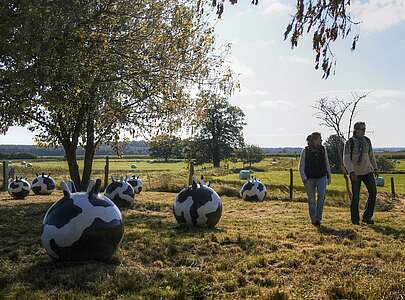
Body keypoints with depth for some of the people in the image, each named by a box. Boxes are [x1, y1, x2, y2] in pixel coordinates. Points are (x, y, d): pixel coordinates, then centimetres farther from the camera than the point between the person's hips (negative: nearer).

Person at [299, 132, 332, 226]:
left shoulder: (323, 149, 3)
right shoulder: (305, 151, -6)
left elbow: (327, 164, 14)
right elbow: (301, 167, -3)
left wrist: (329, 176, 13)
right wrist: (304, 179, -13)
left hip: (321, 177, 2)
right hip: (309, 179, -2)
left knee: (322, 194, -20)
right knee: (311, 200, 2)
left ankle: (318, 218, -10)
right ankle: (313, 220, 16)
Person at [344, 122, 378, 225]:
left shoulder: (367, 140, 1)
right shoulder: (349, 143, -15)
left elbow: (371, 155, 13)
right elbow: (346, 159, -20)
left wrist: (375, 168, 11)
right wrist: (351, 172, -31)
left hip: (367, 171, 4)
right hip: (355, 172, -4)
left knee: (373, 193, -7)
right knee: (356, 196, -1)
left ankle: (367, 217, 6)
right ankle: (355, 219, 17)